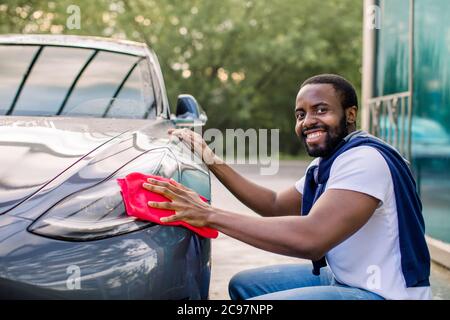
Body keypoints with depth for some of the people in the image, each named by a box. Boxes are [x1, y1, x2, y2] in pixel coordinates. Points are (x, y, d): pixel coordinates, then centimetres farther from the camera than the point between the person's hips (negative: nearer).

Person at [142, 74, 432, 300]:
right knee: (243, 284, 16)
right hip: (344, 278, 10)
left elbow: (312, 239, -35)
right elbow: (275, 205, 16)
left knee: (247, 292, -21)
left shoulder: (364, 159, -23)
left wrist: (210, 214, -32)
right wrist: (211, 159, 8)